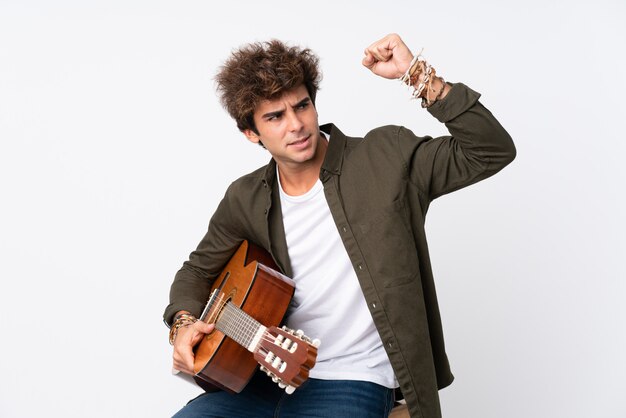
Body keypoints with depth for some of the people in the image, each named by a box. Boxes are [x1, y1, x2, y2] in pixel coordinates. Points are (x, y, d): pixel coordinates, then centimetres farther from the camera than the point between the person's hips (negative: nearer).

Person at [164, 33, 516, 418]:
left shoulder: (386, 158, -6)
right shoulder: (246, 201, 4)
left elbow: (491, 151, -13)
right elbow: (199, 270, 18)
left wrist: (418, 75, -19)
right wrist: (185, 321, -4)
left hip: (354, 381, -4)